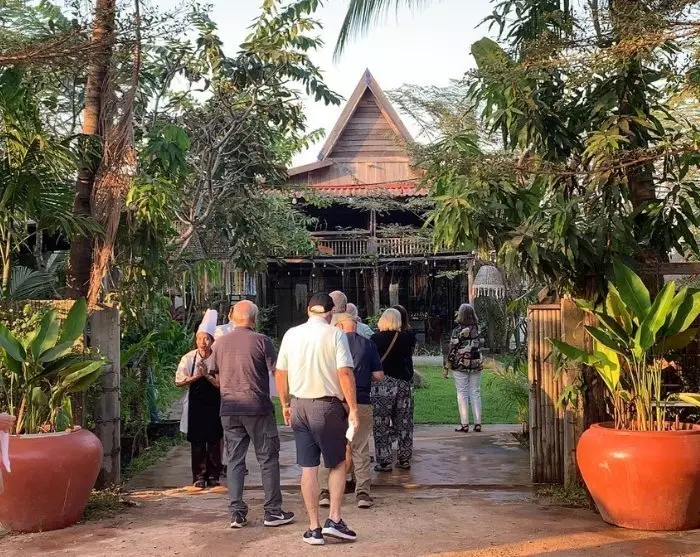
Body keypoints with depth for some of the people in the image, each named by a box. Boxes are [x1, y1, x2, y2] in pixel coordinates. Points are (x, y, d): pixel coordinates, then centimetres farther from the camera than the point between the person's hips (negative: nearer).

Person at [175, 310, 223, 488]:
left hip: (213, 404, 0)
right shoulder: (188, 358, -3)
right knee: (197, 442, 6)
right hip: (195, 405, 1)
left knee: (214, 441, 6)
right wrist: (196, 377, -16)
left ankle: (213, 476, 17)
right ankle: (199, 476, 15)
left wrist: (207, 375, -21)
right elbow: (179, 381, -3)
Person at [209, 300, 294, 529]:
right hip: (257, 408, -4)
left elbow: (216, 378, 15)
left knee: (234, 460, 9)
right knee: (268, 459, 5)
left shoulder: (219, 343, 7)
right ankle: (272, 512, 9)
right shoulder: (261, 341, -7)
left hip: (229, 410, 4)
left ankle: (236, 513, 8)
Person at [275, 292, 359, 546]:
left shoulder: (291, 334, 4)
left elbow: (280, 373, 8)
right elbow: (345, 373, -15)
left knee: (308, 468, 9)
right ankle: (334, 519, 5)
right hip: (328, 406, -3)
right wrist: (353, 409, -10)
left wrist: (285, 404, 19)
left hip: (299, 407, 4)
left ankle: (314, 528, 14)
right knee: (338, 463, 14)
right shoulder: (335, 334, -8)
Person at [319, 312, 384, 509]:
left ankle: (326, 491, 9)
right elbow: (379, 376, 1)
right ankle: (362, 492, 6)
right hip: (361, 402, 0)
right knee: (361, 449, 8)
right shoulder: (368, 345, 1)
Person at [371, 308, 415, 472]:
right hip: (403, 382, 4)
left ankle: (384, 461, 1)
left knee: (381, 425, 2)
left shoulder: (375, 339, -8)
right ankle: (404, 460, 16)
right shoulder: (406, 338, 0)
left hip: (382, 384, -4)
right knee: (404, 423, 12)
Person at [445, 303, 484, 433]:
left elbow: (452, 349, -9)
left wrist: (447, 366, -1)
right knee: (475, 393, 9)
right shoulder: (477, 328, 2)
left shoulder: (457, 330, -10)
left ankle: (464, 424, -2)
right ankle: (477, 423, 8)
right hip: (476, 365, 4)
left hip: (460, 365, -4)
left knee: (462, 393, 0)